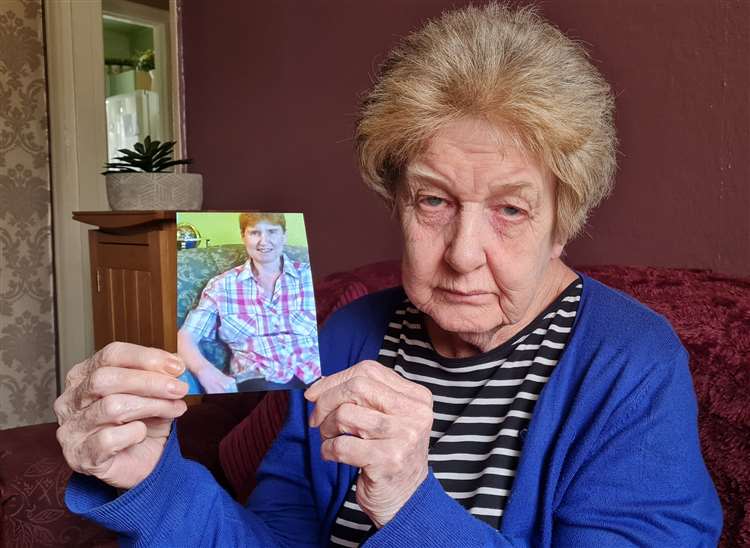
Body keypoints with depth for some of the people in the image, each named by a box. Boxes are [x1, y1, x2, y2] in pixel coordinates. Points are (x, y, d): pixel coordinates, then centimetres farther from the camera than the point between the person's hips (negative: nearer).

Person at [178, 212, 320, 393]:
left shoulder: (309, 275, 14)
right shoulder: (222, 285, 13)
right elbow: (185, 337, 6)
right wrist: (204, 369, -16)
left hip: (314, 378, 1)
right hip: (257, 380, -1)